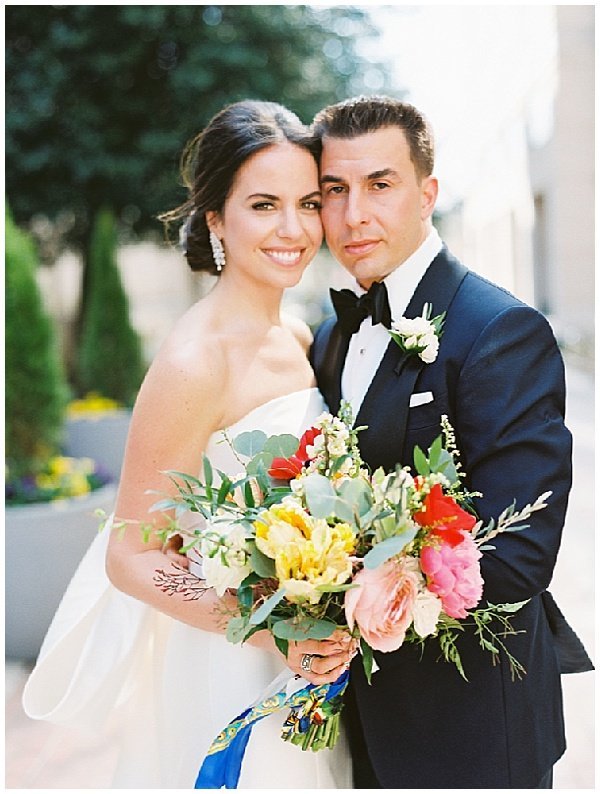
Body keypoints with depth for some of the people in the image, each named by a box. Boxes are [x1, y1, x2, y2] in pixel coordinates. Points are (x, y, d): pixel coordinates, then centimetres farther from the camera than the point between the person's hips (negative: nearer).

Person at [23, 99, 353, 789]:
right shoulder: (196, 362, -22)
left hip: (306, 666, 8)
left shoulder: (299, 339, 2)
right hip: (224, 669, -7)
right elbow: (132, 558, -19)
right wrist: (271, 631, -29)